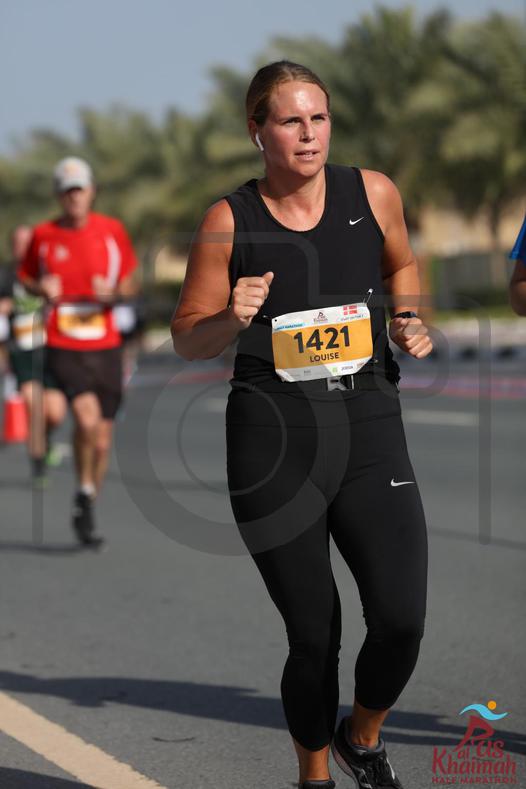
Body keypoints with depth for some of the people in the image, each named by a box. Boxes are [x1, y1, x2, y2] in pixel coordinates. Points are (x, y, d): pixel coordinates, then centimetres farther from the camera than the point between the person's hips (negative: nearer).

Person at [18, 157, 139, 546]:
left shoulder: (112, 230, 3)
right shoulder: (43, 235, 1)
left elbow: (130, 282, 11)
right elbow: (26, 277, 14)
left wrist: (114, 294, -11)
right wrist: (42, 289, -8)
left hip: (106, 346, 2)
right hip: (62, 347, -2)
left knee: (103, 437, 4)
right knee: (87, 418, -24)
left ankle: (88, 512, 23)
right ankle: (84, 493, -2)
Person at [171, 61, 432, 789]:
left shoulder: (372, 193, 1)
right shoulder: (229, 222, -4)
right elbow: (187, 337, 4)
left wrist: (409, 320, 5)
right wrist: (232, 319, -16)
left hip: (368, 428, 2)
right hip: (272, 442, -1)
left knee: (402, 621, -13)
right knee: (314, 636, 2)